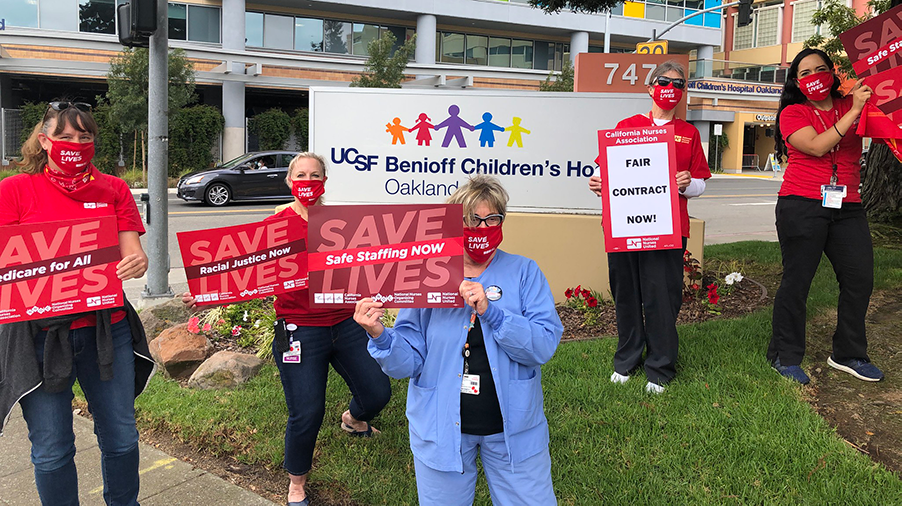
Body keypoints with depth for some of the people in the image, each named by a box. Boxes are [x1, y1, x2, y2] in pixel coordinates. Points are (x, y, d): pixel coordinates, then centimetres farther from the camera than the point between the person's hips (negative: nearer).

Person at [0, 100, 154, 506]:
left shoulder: (114, 189, 7)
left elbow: (132, 255, 2)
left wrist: (136, 263, -21)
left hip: (106, 328, 2)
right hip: (40, 332, -2)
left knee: (121, 438, 11)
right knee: (52, 453, 8)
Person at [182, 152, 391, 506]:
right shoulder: (277, 224, -4)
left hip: (346, 323, 4)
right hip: (300, 330, -4)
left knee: (377, 392, 5)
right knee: (307, 413, -1)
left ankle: (353, 419, 46)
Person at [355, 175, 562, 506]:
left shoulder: (524, 273, -3)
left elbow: (545, 345, -15)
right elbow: (407, 363, -6)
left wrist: (490, 311, -26)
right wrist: (378, 335, -26)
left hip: (513, 427, 0)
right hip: (442, 427, 0)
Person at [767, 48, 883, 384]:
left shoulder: (852, 106, 12)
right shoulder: (792, 113, 2)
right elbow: (817, 146, -13)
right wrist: (853, 112, -15)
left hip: (847, 208, 5)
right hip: (802, 207, -4)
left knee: (860, 277, 5)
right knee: (797, 281, -2)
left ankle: (848, 355, 21)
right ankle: (785, 357, 11)